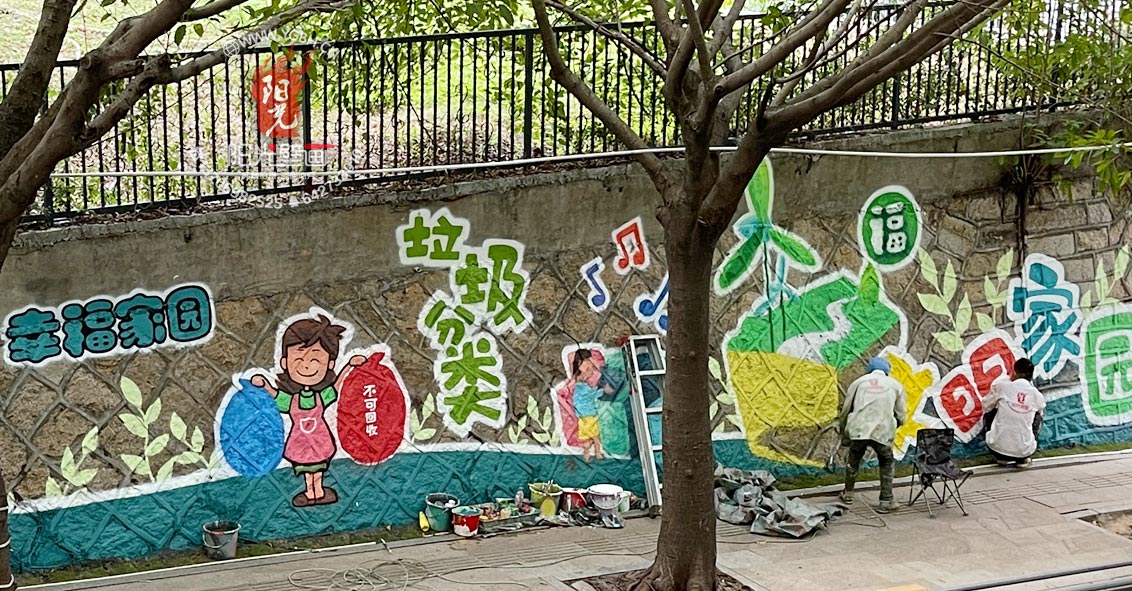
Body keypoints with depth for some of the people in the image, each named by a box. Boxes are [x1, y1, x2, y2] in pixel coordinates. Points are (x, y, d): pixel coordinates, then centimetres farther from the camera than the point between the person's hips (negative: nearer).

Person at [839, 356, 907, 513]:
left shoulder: (859, 382, 15)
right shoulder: (895, 385, 14)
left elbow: (845, 411, 13)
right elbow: (900, 416, 11)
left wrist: (844, 434, 26)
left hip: (858, 430, 1)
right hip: (883, 433, -1)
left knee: (853, 461, 24)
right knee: (887, 465, 18)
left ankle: (848, 494, 37)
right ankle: (886, 502, 14)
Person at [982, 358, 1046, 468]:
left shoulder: (1001, 386, -4)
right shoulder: (1037, 395, 1)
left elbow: (986, 407, 11)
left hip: (998, 447, -1)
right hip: (1025, 450, 1)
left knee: (990, 413, 26)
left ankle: (1001, 457, 20)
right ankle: (1022, 459, 16)